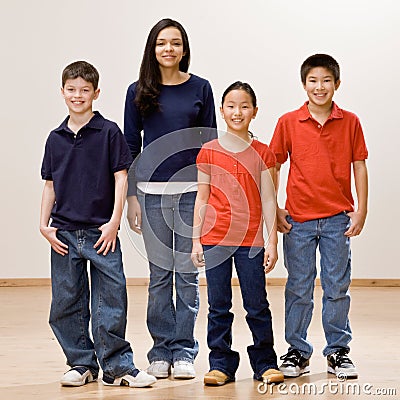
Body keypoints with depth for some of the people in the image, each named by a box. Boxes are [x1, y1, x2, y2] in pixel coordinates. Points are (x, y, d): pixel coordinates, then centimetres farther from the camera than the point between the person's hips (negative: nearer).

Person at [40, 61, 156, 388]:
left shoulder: (109, 132, -1)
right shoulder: (56, 139, 9)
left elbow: (121, 178, -3)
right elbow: (50, 185, 14)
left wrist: (114, 221, -10)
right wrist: (44, 225, 5)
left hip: (101, 232, -4)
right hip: (64, 233, 4)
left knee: (111, 302, -3)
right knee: (66, 304, 7)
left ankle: (117, 367, 6)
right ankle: (82, 364, 19)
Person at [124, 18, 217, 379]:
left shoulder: (200, 88, 5)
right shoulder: (139, 92, 5)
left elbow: (210, 144, 7)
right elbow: (130, 147, 7)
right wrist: (131, 196, 1)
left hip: (192, 190, 0)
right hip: (152, 190, 0)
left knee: (187, 272, 1)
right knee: (160, 273, 4)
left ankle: (184, 351, 9)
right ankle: (161, 352, 13)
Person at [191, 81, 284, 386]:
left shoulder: (262, 153, 3)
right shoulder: (208, 152, 3)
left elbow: (268, 200, 3)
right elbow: (202, 200, 6)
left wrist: (272, 241, -1)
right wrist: (195, 240, 3)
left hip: (251, 241, 0)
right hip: (215, 239, 1)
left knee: (257, 306, 4)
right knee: (218, 306, 5)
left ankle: (266, 363, 16)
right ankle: (221, 364, 15)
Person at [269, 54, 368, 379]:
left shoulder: (350, 122, 1)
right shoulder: (288, 123, 0)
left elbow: (359, 166, 5)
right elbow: (273, 166, 4)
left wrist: (361, 210, -1)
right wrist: (274, 209, -1)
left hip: (338, 218, 0)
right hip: (298, 218, 0)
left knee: (337, 287, 7)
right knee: (299, 288, 6)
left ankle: (338, 350, 18)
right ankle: (298, 351, 17)